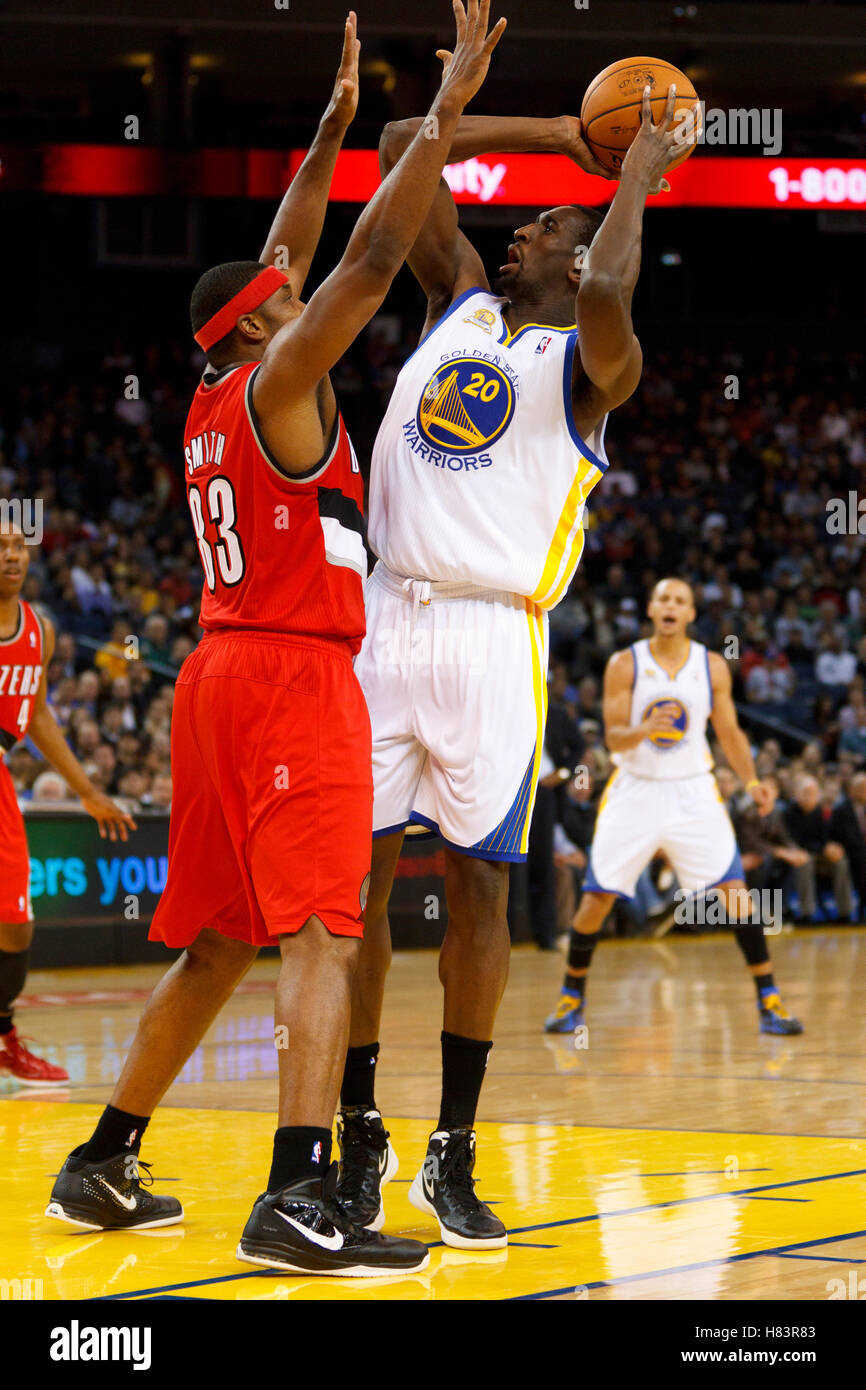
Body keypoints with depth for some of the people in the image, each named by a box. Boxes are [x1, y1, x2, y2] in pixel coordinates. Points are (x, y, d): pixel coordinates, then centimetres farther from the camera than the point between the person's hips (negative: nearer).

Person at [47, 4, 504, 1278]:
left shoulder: (213, 405, 17)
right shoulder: (277, 384, -6)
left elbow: (288, 260, 29)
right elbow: (369, 265, -12)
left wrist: (333, 131, 32)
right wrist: (444, 113, -9)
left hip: (224, 674, 9)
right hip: (294, 676, -9)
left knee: (215, 943, 16)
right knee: (323, 932, -17)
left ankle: (103, 1166, 19)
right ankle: (298, 1200, -30)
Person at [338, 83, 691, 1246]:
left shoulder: (587, 363, 1)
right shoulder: (461, 301, 16)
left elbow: (607, 298, -25)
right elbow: (402, 147, 16)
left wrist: (638, 177, -10)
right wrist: (554, 133, 15)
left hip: (492, 637, -4)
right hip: (385, 618, 4)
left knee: (477, 885, -1)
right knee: (356, 875, 1)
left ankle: (453, 1154, 8)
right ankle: (359, 1137, 10)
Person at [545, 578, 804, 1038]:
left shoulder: (712, 667, 0)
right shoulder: (624, 665, -5)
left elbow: (729, 732, 7)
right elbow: (614, 738, -8)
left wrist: (751, 781, -7)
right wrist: (645, 730, -30)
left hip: (692, 792, 1)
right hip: (636, 790, -1)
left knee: (734, 892, -11)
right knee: (595, 900, -3)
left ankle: (769, 1000, -4)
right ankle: (571, 997, 16)